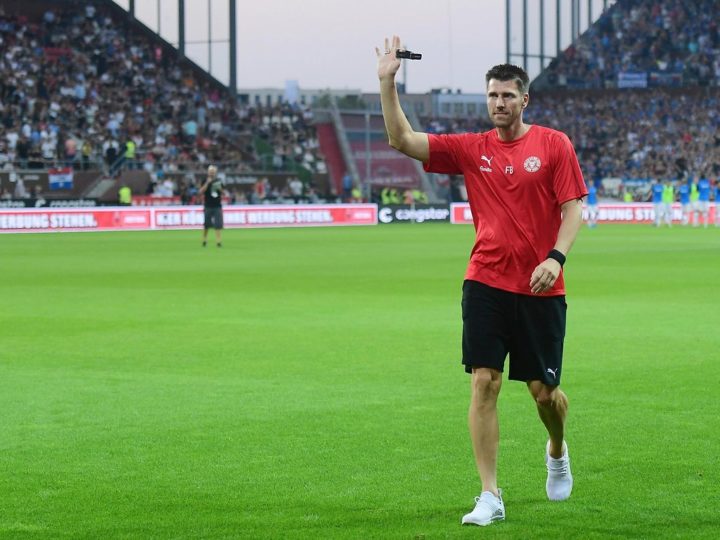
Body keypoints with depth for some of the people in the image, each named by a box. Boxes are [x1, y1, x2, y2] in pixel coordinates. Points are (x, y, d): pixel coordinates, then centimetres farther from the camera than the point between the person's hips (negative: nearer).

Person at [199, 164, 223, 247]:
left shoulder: (219, 181, 9)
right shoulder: (205, 181, 1)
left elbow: (223, 193, 14)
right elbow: (200, 192, -11)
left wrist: (220, 189, -7)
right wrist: (207, 183, -18)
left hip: (217, 206, 1)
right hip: (208, 206, -1)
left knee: (218, 225, -7)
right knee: (206, 225, 5)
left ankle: (219, 241, -8)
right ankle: (204, 240, 21)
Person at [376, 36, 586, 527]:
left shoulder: (554, 145, 0)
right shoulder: (471, 149, 6)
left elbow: (575, 209, -3)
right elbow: (402, 140, 2)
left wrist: (555, 257, -18)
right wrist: (387, 83, -7)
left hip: (540, 289, -1)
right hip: (486, 284, 2)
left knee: (544, 390, 5)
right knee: (484, 382, -7)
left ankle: (557, 451, 40)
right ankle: (490, 497, -3)